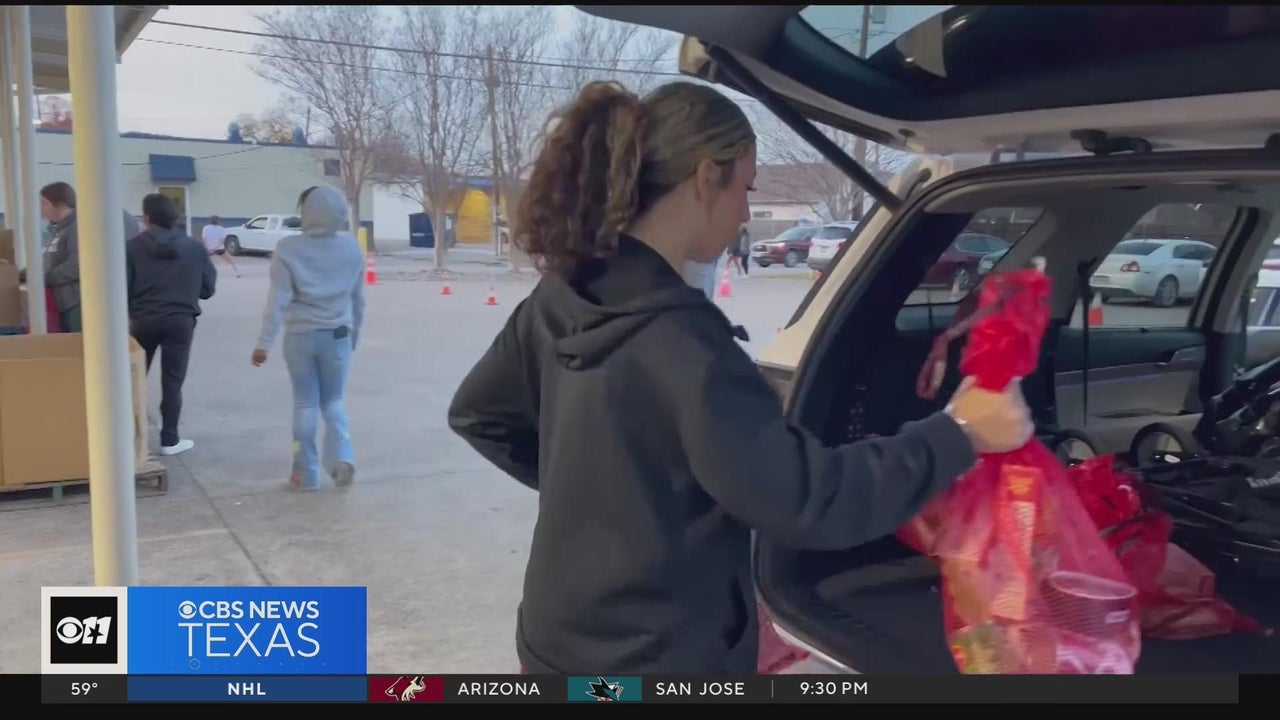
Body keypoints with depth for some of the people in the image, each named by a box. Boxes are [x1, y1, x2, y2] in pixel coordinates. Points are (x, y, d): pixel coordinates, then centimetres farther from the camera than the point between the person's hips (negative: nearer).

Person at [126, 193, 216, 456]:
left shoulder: (133, 247, -3)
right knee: (172, 382, 6)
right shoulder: (195, 248, 2)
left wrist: (129, 314, 10)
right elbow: (208, 288, 6)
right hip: (180, 321, 0)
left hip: (143, 320, 0)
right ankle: (169, 439, 8)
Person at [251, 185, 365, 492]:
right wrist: (354, 333, 20)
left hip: (300, 336, -1)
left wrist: (264, 342, -9)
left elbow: (278, 299, -12)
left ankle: (306, 472, 12)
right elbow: (358, 297, 7)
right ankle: (342, 456, -7)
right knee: (334, 400, 14)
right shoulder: (351, 246, 0)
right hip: (337, 335, 2)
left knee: (305, 403, 9)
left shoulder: (289, 248, -9)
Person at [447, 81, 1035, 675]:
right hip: (651, 661, -8)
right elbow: (803, 499, -26)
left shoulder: (563, 296, -2)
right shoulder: (678, 341, -27)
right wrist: (956, 435, -17)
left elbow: (477, 414, 12)